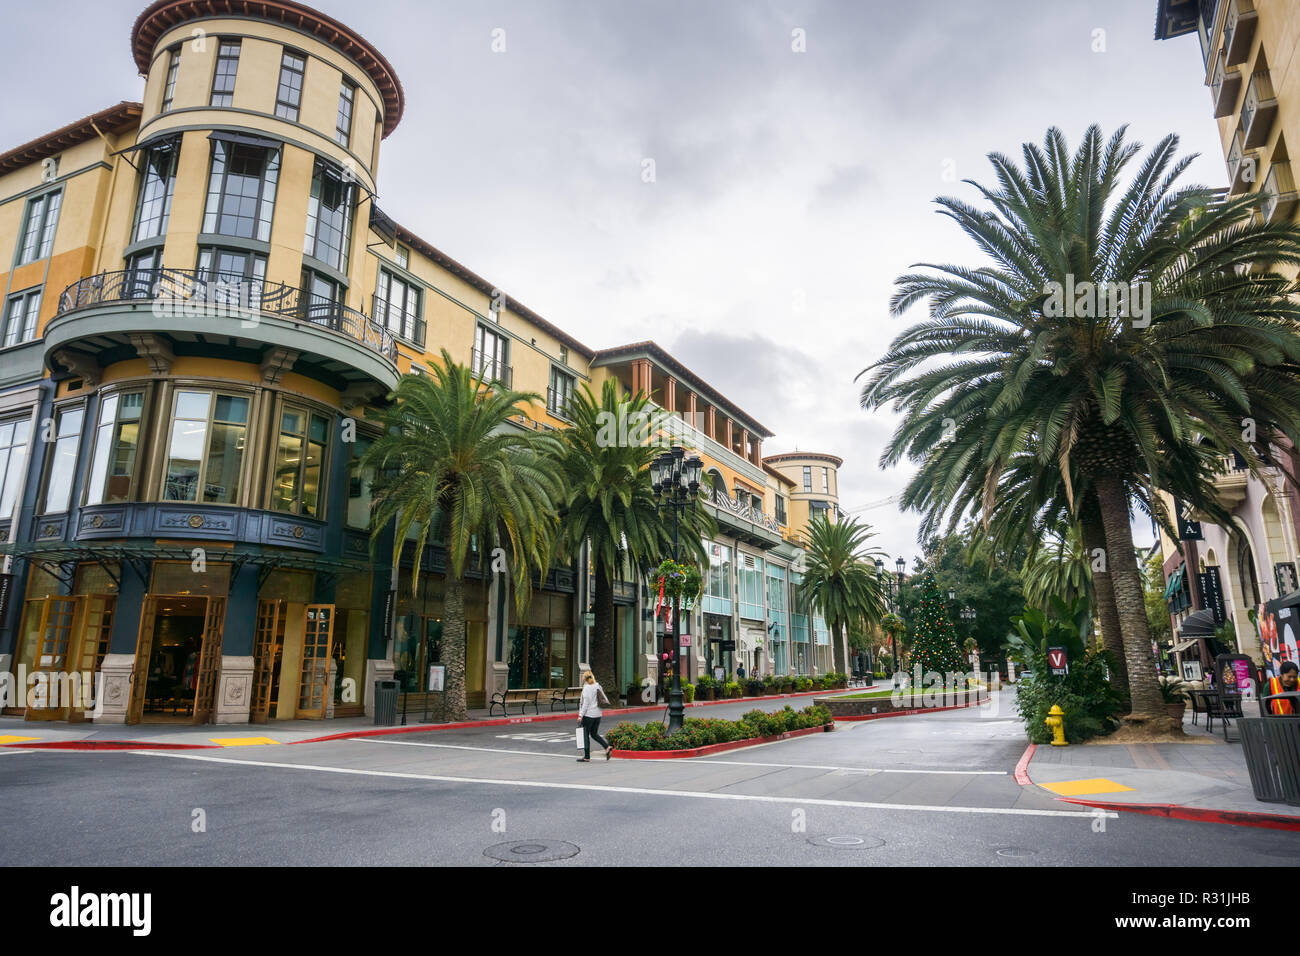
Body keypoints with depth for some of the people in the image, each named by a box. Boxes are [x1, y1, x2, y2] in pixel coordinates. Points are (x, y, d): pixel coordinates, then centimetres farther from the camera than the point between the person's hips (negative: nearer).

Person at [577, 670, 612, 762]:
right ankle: (607, 747, 0)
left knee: (586, 735, 3)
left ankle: (587, 757, 6)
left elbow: (586, 703, -16)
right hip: (598, 714, 7)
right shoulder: (598, 686, 9)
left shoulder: (586, 688, -11)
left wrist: (580, 715, -14)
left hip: (589, 714, -7)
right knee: (594, 734, 17)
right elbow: (605, 699, 8)